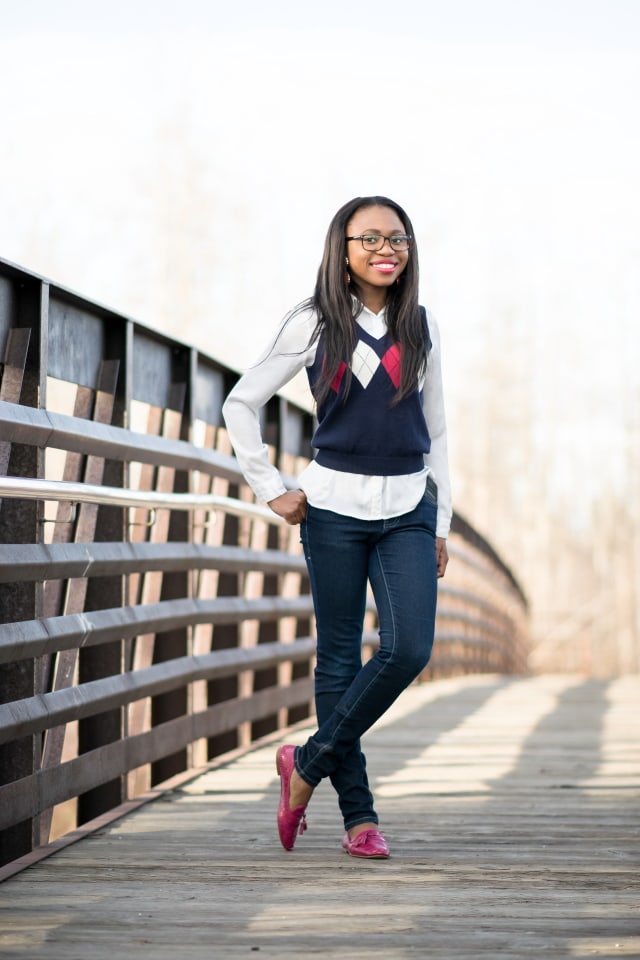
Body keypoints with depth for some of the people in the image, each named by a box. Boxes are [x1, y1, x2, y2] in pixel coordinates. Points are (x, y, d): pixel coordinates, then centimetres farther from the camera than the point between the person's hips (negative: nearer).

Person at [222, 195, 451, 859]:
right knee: (340, 658, 1)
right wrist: (271, 490, 0)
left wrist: (441, 523, 11)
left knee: (410, 649, -13)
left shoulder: (420, 329, 9)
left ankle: (310, 762, 4)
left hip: (407, 510, 2)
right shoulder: (313, 325, 1)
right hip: (334, 506, -2)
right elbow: (241, 404, 6)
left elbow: (435, 428, 15)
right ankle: (358, 815, 8)